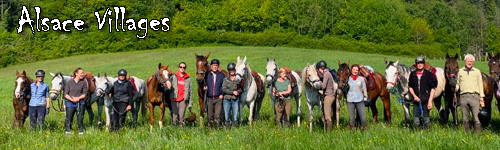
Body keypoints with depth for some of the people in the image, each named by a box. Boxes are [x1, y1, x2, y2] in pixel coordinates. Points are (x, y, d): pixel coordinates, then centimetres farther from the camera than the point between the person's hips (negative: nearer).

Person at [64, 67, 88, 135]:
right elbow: (65, 94, 1)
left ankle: (81, 131, 9)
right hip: (70, 103, 0)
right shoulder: (69, 82, 4)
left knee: (80, 118, 1)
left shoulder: (84, 82, 3)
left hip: (80, 103, 0)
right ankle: (68, 131, 11)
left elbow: (85, 94, 1)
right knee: (69, 118, 1)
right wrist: (72, 99, -15)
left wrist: (78, 98, -15)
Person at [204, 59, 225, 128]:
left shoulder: (221, 75, 4)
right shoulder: (207, 75, 5)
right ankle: (209, 127, 16)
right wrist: (204, 87, -8)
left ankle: (217, 127, -1)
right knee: (210, 115, 6)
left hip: (218, 99, -1)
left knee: (217, 115, -7)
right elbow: (204, 83, 14)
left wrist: (222, 94, -3)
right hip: (209, 98, 1)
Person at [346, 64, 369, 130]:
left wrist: (365, 98, 7)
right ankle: (352, 127, 15)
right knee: (351, 117, 4)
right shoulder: (348, 79, 2)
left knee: (363, 116, -1)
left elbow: (364, 89, 9)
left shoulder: (361, 79, 4)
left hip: (360, 100, 0)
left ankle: (364, 127, 12)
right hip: (350, 101, 0)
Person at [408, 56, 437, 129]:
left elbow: (433, 89, -3)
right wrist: (414, 95, -5)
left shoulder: (429, 74, -2)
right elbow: (410, 87, 13)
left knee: (426, 117, 2)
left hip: (426, 100, -2)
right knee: (416, 119, 4)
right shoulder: (412, 74, 7)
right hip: (416, 100, 3)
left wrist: (430, 101, -10)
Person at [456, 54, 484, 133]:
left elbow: (480, 85, 12)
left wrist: (481, 97, 6)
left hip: (474, 96, -1)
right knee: (465, 118, 5)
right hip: (463, 96, 1)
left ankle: (477, 133, -1)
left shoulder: (477, 71, 13)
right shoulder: (460, 71, 13)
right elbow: (457, 83, 15)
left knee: (476, 117, -6)